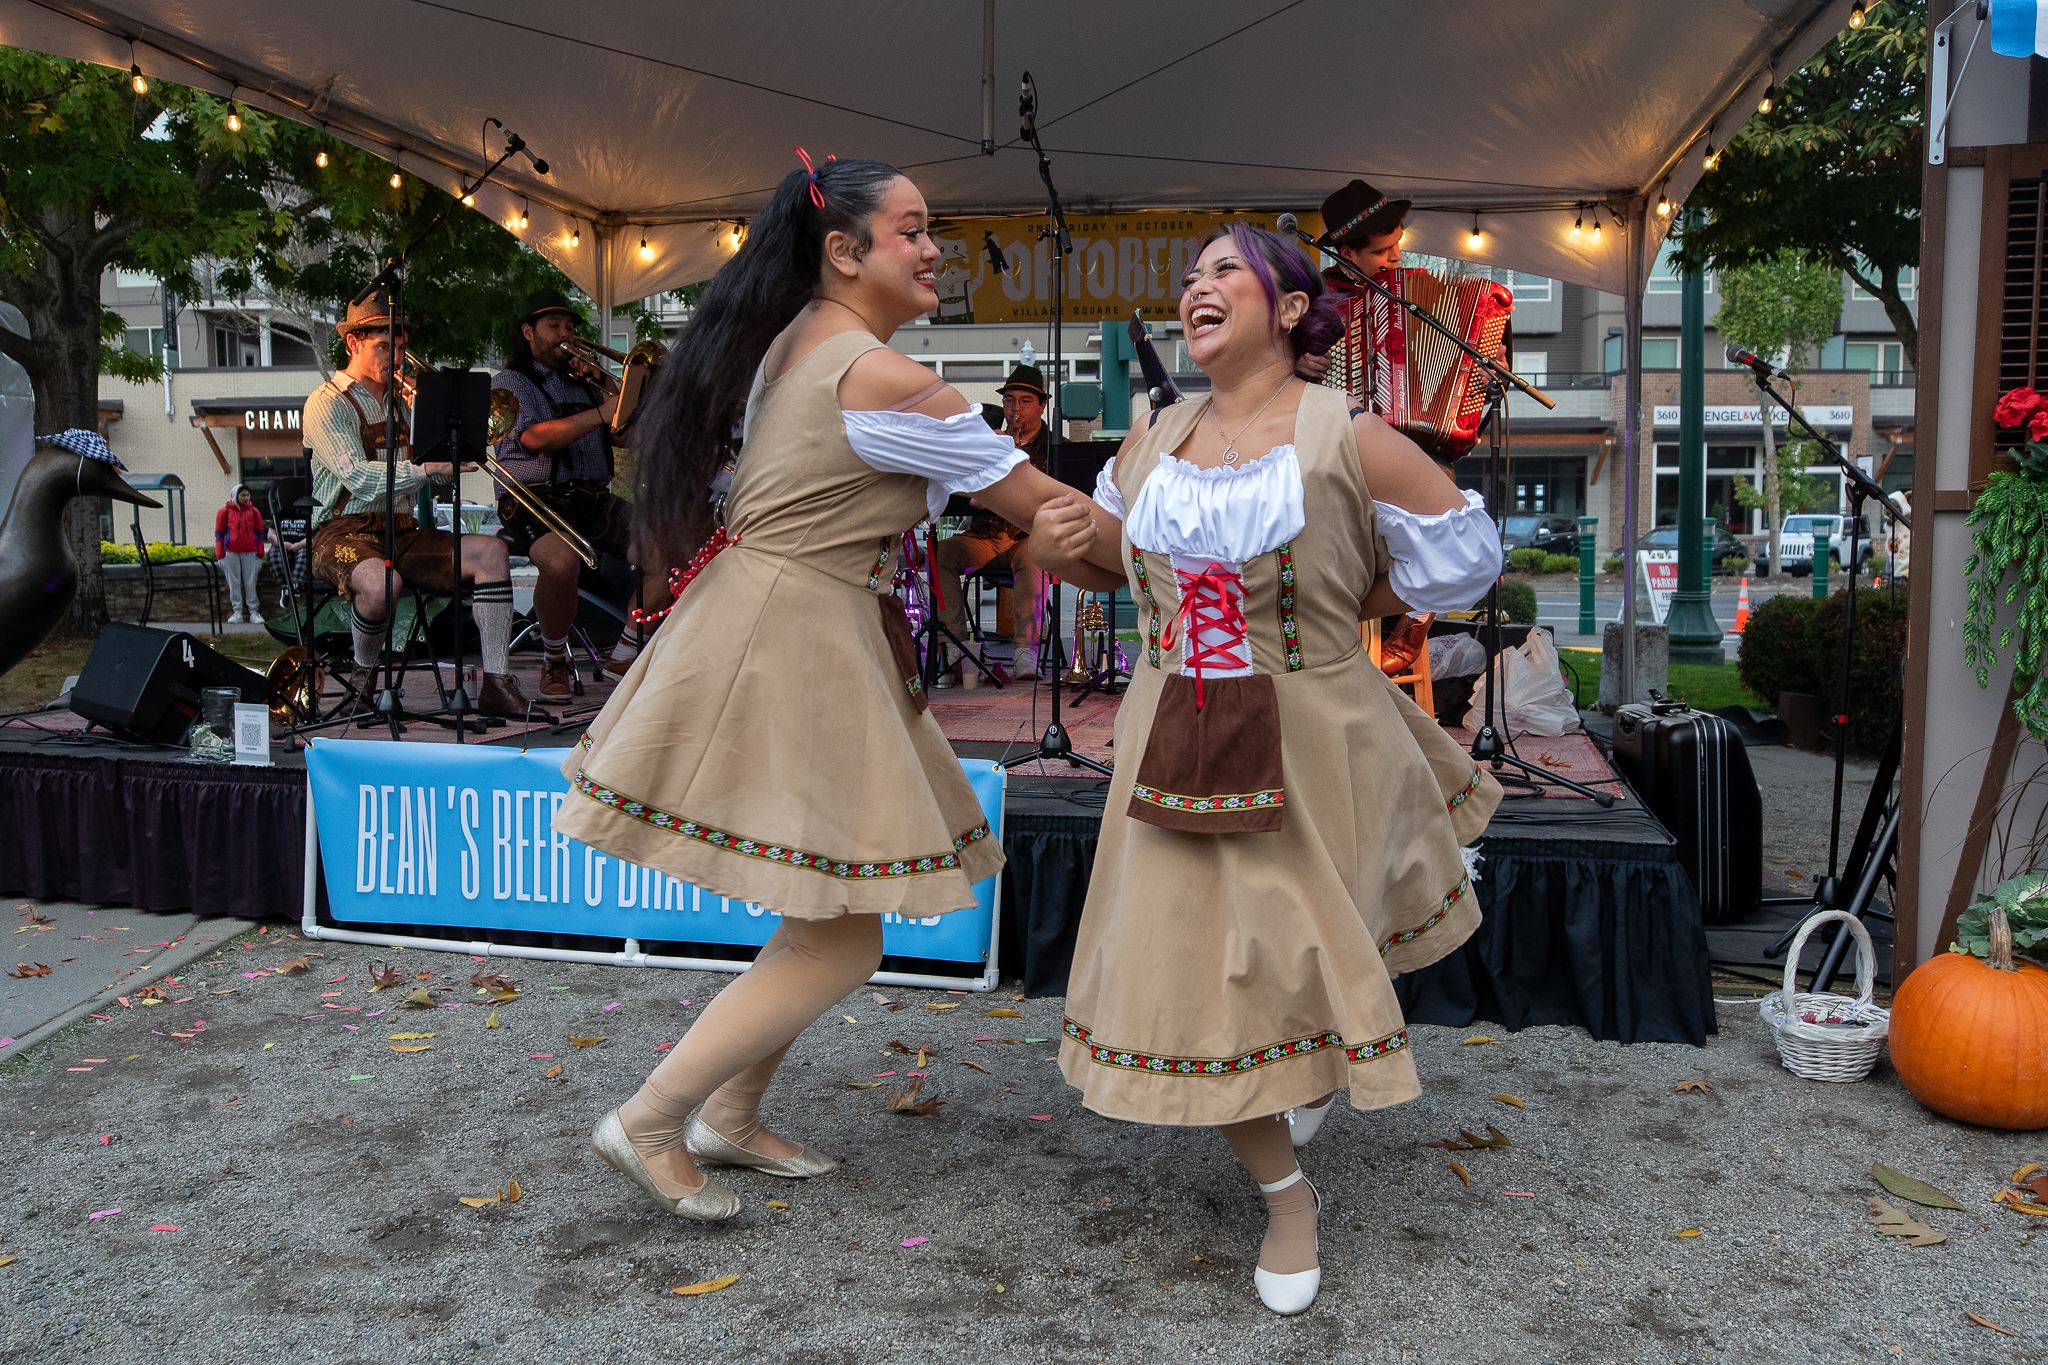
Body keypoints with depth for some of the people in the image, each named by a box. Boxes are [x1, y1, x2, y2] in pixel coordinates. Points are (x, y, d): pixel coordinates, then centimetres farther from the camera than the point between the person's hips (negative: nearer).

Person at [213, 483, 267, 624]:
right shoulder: (225, 512, 4)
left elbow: (259, 534, 10)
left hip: (250, 553, 0)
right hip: (231, 553, 0)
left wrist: (260, 554, 4)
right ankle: (237, 612, 5)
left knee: (250, 583, 1)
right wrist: (220, 556, -1)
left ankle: (254, 612, 4)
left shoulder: (254, 512, 7)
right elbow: (219, 534, 5)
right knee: (234, 583, 2)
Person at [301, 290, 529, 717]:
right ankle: (363, 674, -8)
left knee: (490, 550, -15)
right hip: (345, 531, -7)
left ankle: (496, 683, -21)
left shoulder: (401, 400, 20)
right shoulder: (327, 403, -3)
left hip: (400, 531, 7)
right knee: (382, 581, -39)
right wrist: (425, 468, -27)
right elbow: (358, 478, -19)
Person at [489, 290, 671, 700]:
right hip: (537, 501, -6)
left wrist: (601, 386, 7)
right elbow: (535, 437, -14)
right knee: (561, 561, -38)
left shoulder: (583, 383, 26)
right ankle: (555, 660, -12)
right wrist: (605, 412, -22)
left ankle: (625, 653, -2)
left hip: (595, 499, 6)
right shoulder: (509, 382, 7)